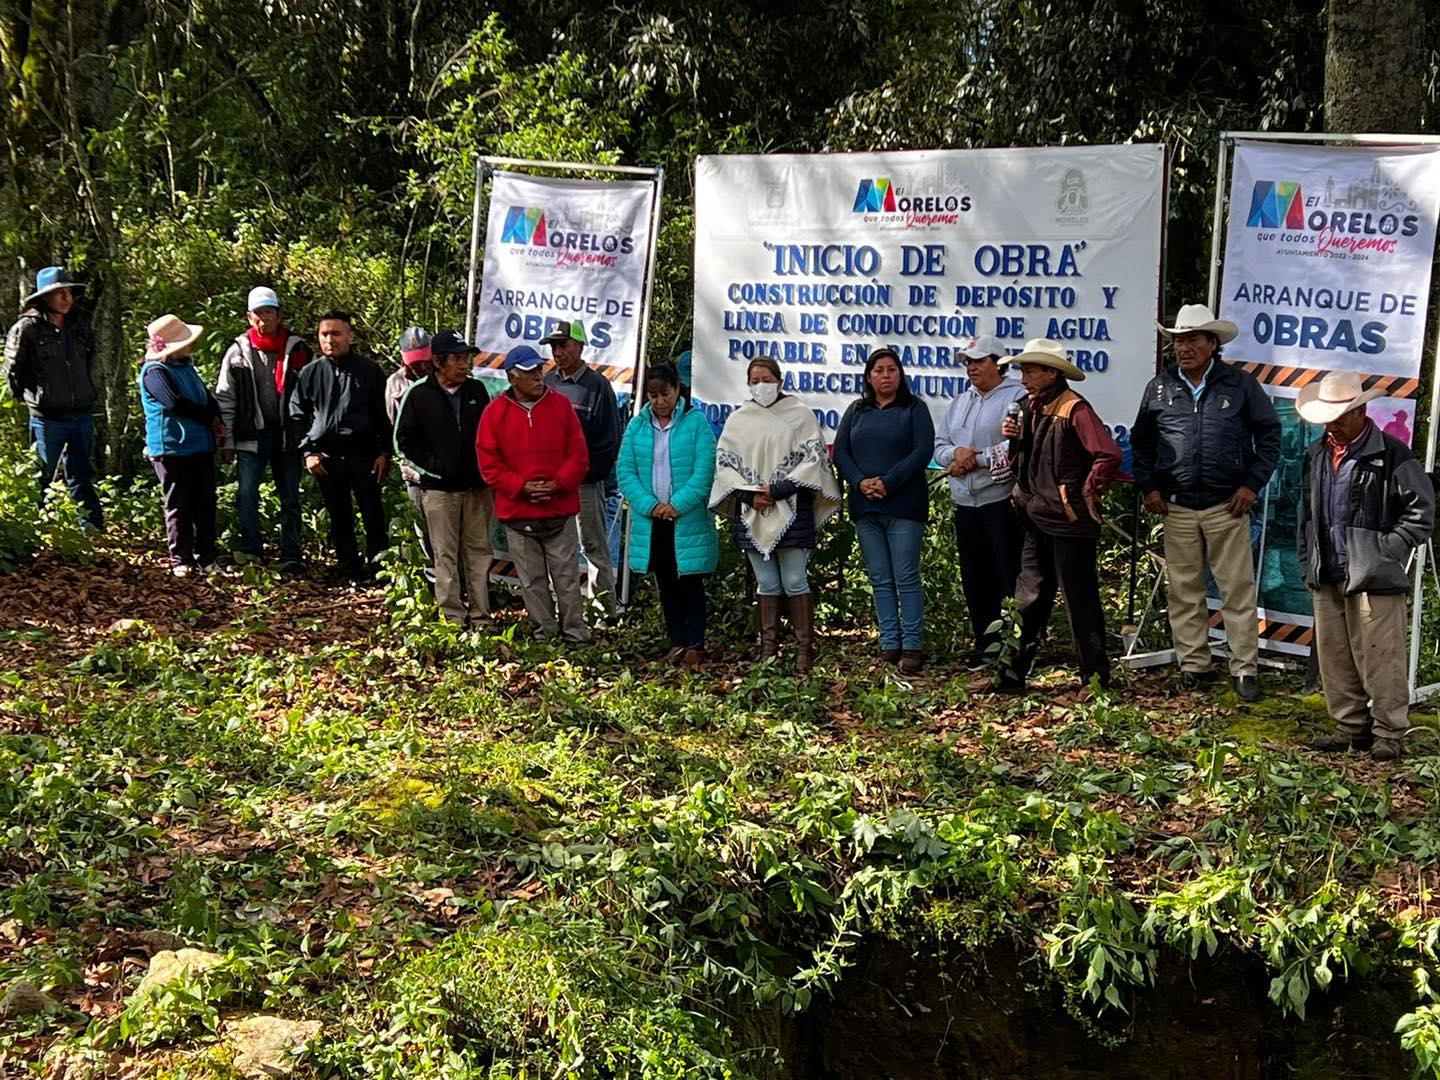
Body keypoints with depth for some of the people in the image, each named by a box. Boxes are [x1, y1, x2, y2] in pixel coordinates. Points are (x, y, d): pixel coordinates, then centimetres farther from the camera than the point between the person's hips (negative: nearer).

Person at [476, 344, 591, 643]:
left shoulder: (561, 405, 1)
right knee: (532, 581, 8)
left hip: (560, 510, 0)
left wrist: (559, 484, -14)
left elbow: (578, 454, 0)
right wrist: (522, 487, -14)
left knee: (567, 577, 5)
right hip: (517, 513, 0)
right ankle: (545, 633, 20)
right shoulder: (495, 413, -1)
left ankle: (576, 634, 14)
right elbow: (489, 464, -3)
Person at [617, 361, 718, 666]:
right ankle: (677, 642, 22)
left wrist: (677, 505, -18)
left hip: (688, 522, -4)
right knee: (665, 585, 12)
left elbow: (704, 472, -11)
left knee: (690, 583, 2)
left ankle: (695, 645, 11)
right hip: (651, 523, 4)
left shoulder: (696, 423, -4)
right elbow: (625, 471, 1)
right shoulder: (637, 426, 6)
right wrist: (649, 505, -12)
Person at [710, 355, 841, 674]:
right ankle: (769, 648, 13)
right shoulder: (738, 420, 10)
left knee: (794, 582, -3)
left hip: (791, 510, -3)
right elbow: (724, 462, 8)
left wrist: (779, 490, -12)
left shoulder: (799, 415, 1)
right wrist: (749, 494, -7)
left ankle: (805, 648, 3)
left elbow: (814, 458, -4)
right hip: (751, 512, 3)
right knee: (767, 584, 8)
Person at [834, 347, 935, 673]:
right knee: (880, 580, 6)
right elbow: (840, 452, 8)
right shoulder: (856, 411, 15)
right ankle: (889, 645, 10)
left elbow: (923, 450, -8)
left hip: (904, 506, -4)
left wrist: (888, 482, -16)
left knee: (907, 578, -5)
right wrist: (860, 483, -10)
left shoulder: (914, 408, 3)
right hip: (865, 507, 4)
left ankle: (912, 646, -2)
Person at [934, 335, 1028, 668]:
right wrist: (956, 454, -7)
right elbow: (939, 444, 15)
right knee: (975, 578, 12)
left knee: (1011, 577, -4)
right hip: (965, 503, 7)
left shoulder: (1017, 397, -7)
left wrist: (976, 459, -14)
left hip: (1002, 500, -7)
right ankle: (985, 643, 22)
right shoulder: (960, 403, 18)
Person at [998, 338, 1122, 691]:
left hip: (1068, 521, -8)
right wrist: (1015, 436, 0)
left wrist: (1089, 491, -13)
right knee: (1029, 599, 12)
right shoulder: (1033, 407, 10)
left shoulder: (1073, 409, -16)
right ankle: (1015, 672, 19)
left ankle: (1095, 676, 12)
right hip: (1037, 519, 8)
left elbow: (1109, 454, -25)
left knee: (1081, 601, 2)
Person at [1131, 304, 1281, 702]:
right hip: (1177, 508, 3)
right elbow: (1141, 441, 16)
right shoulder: (1160, 388, 7)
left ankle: (1245, 669, 5)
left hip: (1226, 505, -2)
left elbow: (1269, 434, 5)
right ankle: (1194, 665, 17)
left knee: (1238, 589, -1)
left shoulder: (1240, 384, 0)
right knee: (1184, 591, 7)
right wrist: (1148, 487, 6)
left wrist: (1252, 484, -2)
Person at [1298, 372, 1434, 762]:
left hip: (1374, 580, -7)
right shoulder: (1316, 455, 13)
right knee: (1334, 658, 12)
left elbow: (1422, 509, -7)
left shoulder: (1390, 454, -8)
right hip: (1327, 579, 7)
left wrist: (1387, 551, -11)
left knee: (1380, 660, -3)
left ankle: (1389, 734, 7)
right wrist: (1308, 564, 16)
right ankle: (1350, 728, 23)